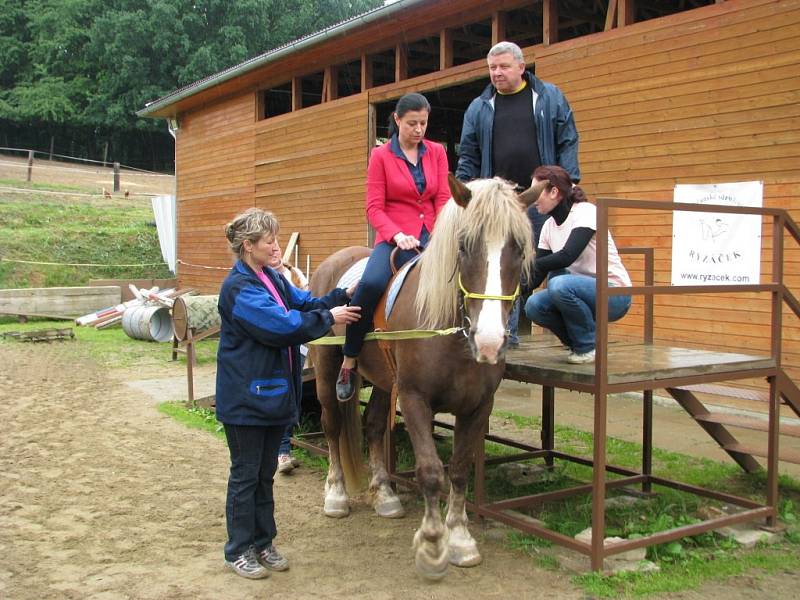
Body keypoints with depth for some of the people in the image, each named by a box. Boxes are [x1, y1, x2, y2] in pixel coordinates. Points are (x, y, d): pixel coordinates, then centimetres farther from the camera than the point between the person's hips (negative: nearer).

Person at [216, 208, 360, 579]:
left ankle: (262, 543, 28)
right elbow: (281, 325, -24)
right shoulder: (238, 287, -18)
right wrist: (329, 318, -17)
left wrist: (343, 296, -5)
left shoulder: (272, 278, 9)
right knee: (245, 475, 4)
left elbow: (305, 303, 10)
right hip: (246, 397, -8)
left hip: (274, 392, 8)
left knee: (265, 473, 16)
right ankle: (239, 551, 17)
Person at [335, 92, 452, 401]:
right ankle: (348, 364, -16)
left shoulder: (437, 152, 12)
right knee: (371, 283, -32)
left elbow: (443, 200, 6)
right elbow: (374, 208, -2)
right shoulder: (381, 156, 4)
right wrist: (397, 235, -20)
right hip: (394, 238, -2)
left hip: (431, 236, 3)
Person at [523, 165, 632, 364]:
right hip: (582, 291, 7)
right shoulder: (549, 226, 6)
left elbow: (567, 256, -30)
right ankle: (579, 342, 6)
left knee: (559, 283, -33)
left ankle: (590, 346, -11)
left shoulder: (586, 212, -16)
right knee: (534, 305, -17)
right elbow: (535, 279, 3)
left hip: (614, 294, -7)